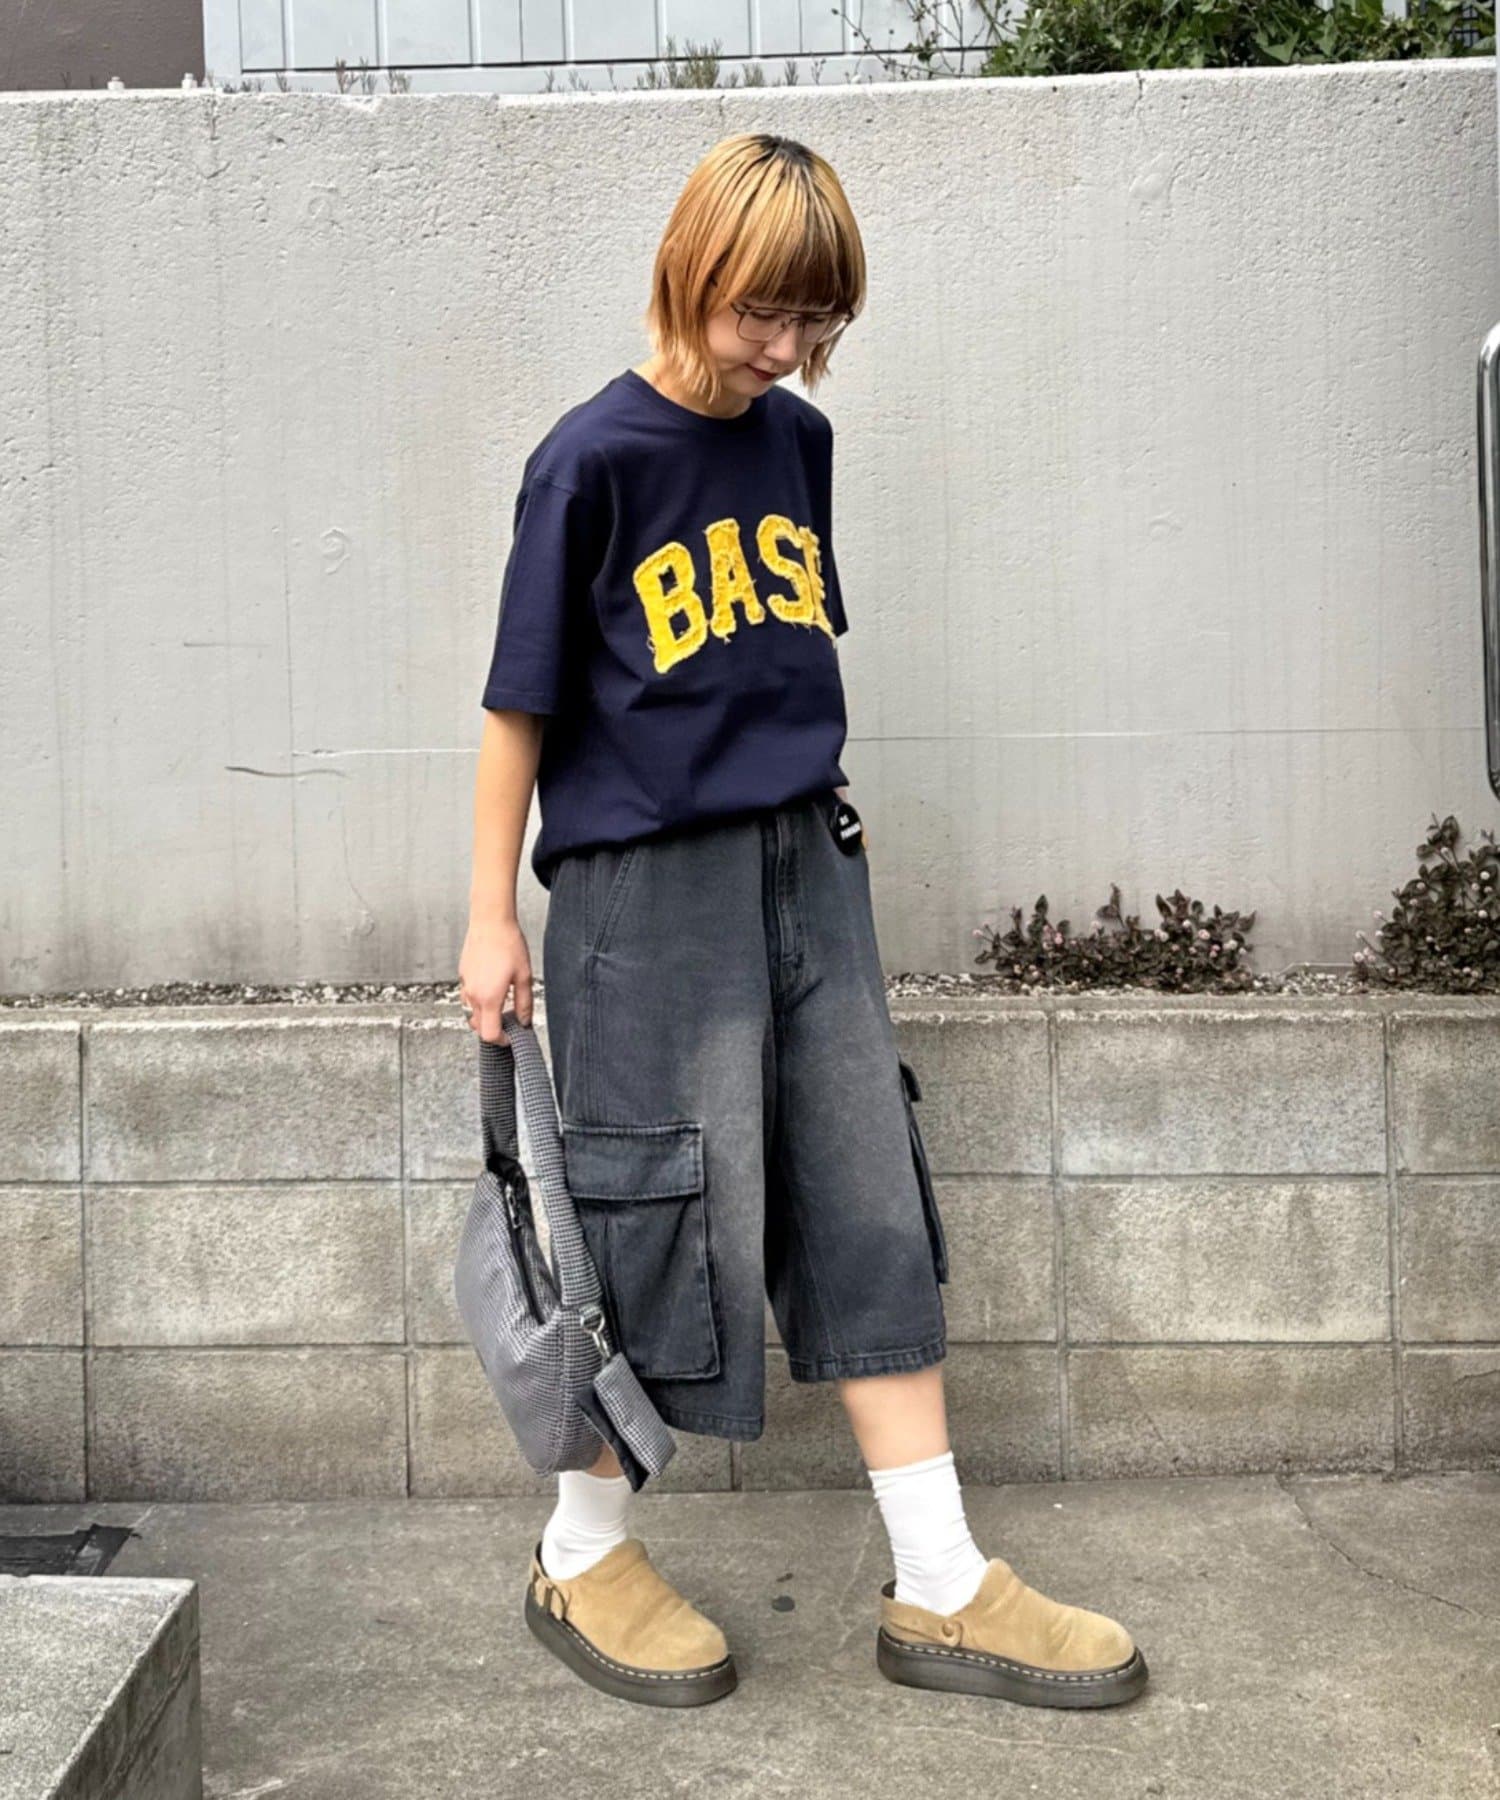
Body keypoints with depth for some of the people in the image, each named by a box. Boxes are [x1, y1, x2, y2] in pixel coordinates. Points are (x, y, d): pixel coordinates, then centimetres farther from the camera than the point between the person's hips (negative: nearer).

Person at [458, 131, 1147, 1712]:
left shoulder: (798, 439, 8)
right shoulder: (594, 458, -9)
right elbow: (522, 703, -7)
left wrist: (818, 801, 17)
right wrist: (492, 918, -6)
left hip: (805, 866, 6)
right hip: (647, 883, -6)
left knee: (870, 1208, 6)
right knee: (669, 1211, 0)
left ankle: (939, 1588, 15)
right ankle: (579, 1554, 23)